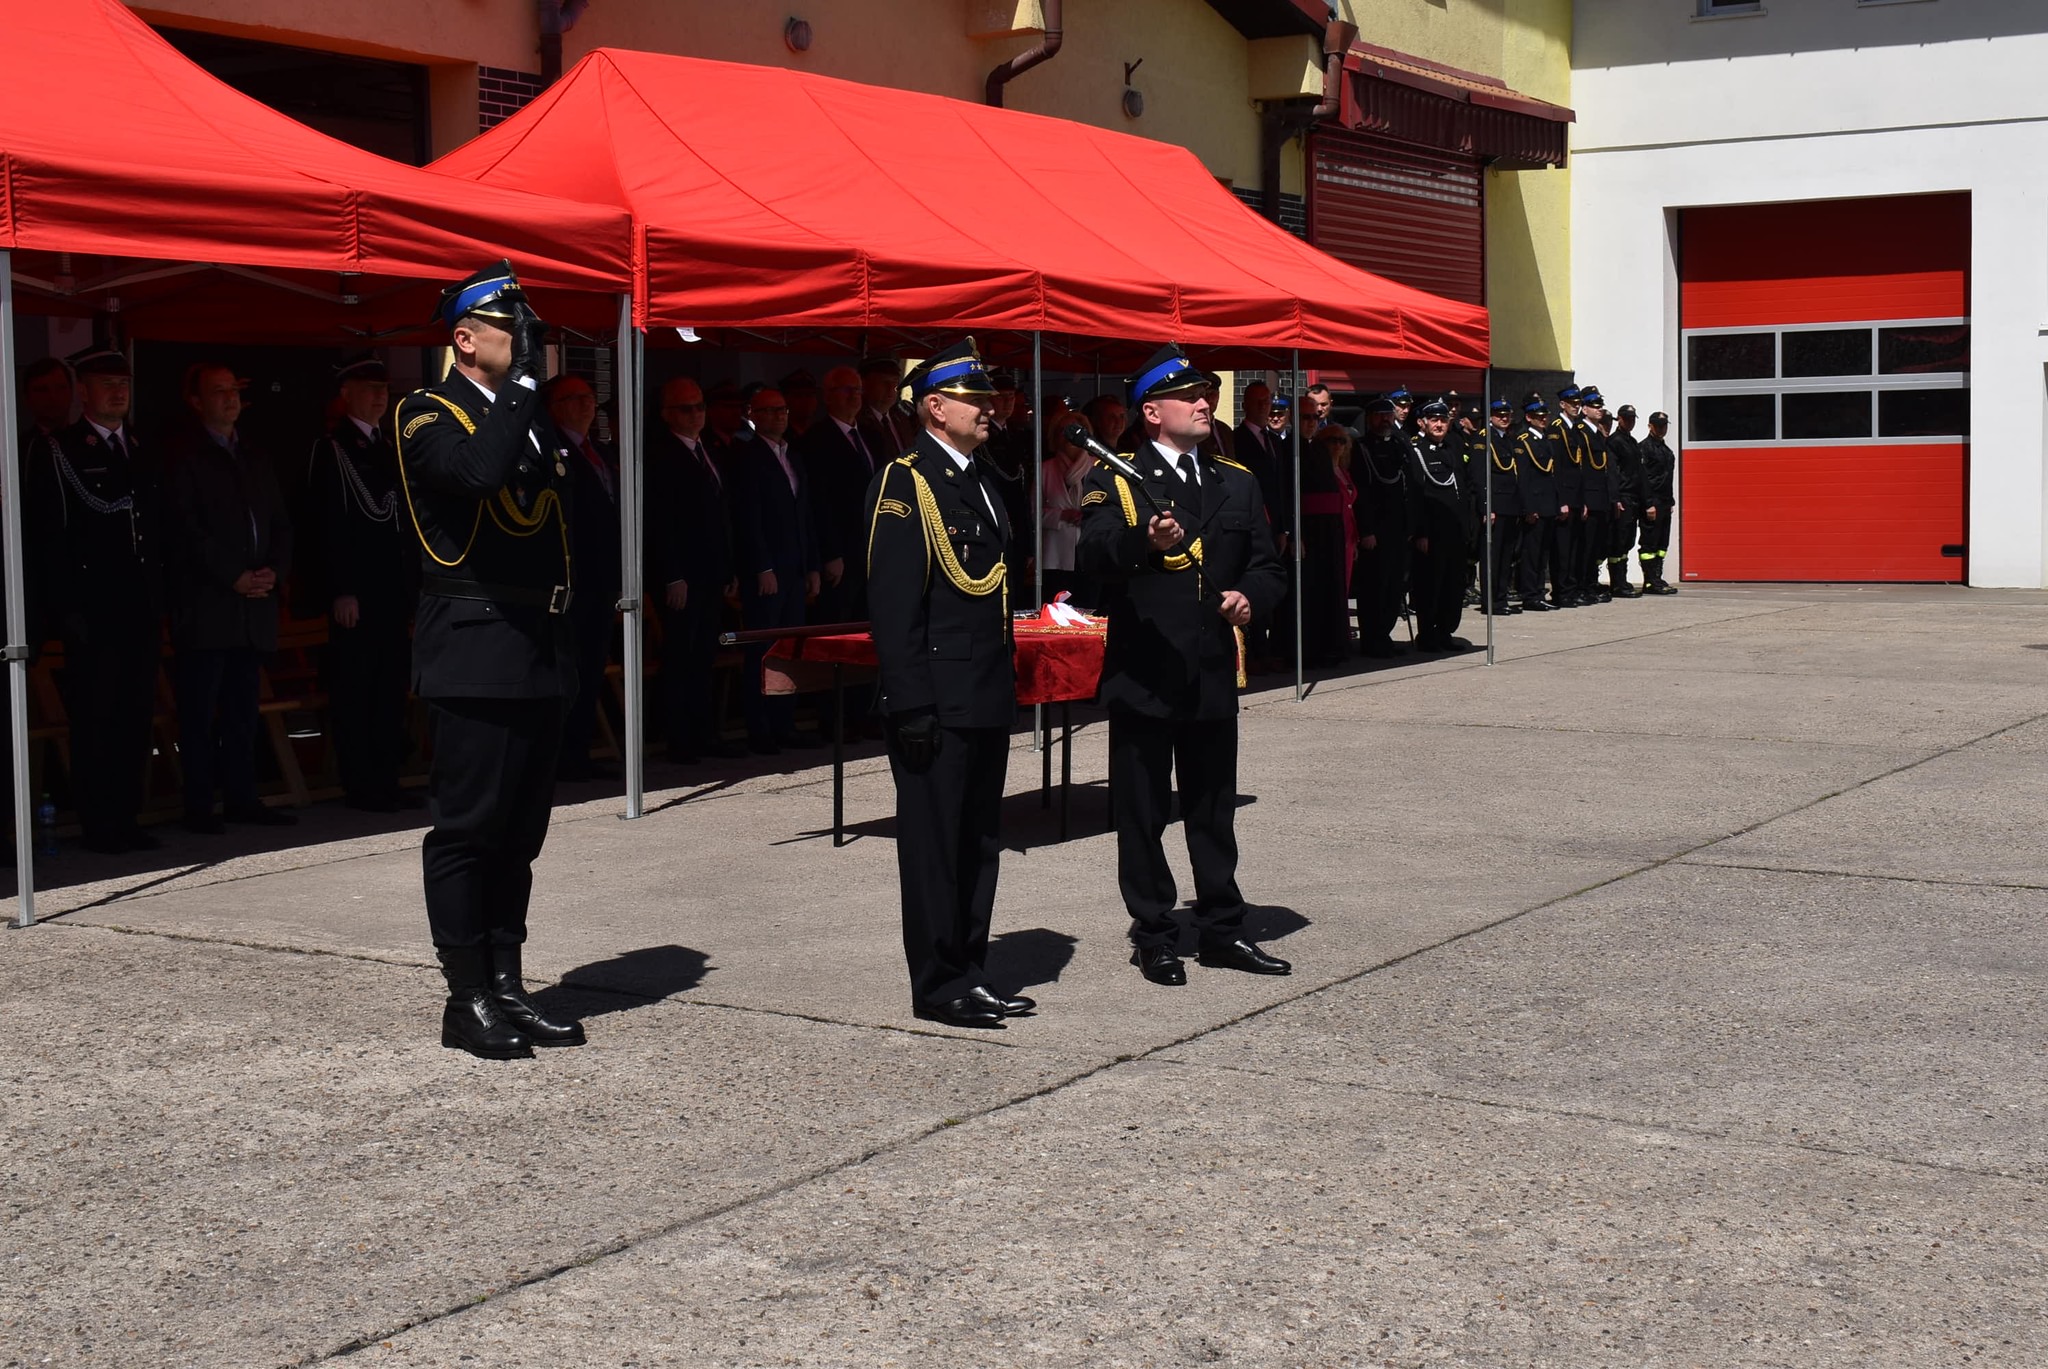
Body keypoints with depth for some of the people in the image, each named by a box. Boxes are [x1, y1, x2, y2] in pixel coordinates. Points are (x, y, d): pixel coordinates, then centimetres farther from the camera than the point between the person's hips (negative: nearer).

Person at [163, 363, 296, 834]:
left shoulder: (254, 459, 20)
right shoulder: (182, 458, -2)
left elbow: (279, 524, 18)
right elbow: (186, 530, -10)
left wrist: (275, 570, 0)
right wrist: (233, 578, -13)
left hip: (254, 603, 6)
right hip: (204, 606, -6)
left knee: (243, 707, 8)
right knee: (200, 709, -4)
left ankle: (242, 797, 13)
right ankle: (199, 805, -1)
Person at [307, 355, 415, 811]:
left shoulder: (393, 448, 18)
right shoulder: (330, 449, -3)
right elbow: (327, 525, -10)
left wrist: (415, 586, 12)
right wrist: (341, 591, -15)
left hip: (396, 589, 7)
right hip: (356, 593, -7)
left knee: (391, 688, 8)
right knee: (354, 691, -3)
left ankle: (386, 780, 15)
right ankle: (360, 786, 1)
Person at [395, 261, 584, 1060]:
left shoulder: (533, 418, 18)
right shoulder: (429, 416, -6)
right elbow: (480, 470, -29)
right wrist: (524, 377, -22)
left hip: (540, 656, 8)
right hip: (474, 655, -8)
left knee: (519, 833, 11)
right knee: (466, 828, -3)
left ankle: (507, 988, 17)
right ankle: (468, 999, 3)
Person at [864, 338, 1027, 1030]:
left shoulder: (980, 479, 16)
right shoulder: (905, 482, -10)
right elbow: (893, 604, -15)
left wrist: (1008, 687, 17)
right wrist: (912, 706, -20)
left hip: (987, 701, 9)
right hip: (940, 704, -9)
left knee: (979, 842, 14)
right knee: (934, 843, 0)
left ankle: (970, 973, 23)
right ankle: (938, 986, 7)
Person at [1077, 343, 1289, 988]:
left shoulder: (1237, 482, 14)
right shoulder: (1115, 482, -3)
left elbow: (1266, 566, 15)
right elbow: (1095, 555, -22)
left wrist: (1249, 595, -8)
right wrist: (1145, 540, -42)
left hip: (1214, 675, 5)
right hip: (1143, 675, -4)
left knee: (1214, 809, 13)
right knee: (1142, 814, 3)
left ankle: (1222, 930, 23)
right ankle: (1154, 936, 14)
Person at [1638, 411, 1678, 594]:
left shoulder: (1666, 450, 20)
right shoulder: (1645, 447, -8)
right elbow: (1643, 477, -15)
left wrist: (1671, 502, 18)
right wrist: (1649, 504, -19)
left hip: (1665, 504, 9)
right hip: (1652, 504, -9)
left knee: (1662, 545, 9)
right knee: (1650, 543, -7)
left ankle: (1657, 580, 12)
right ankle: (1651, 583, -7)